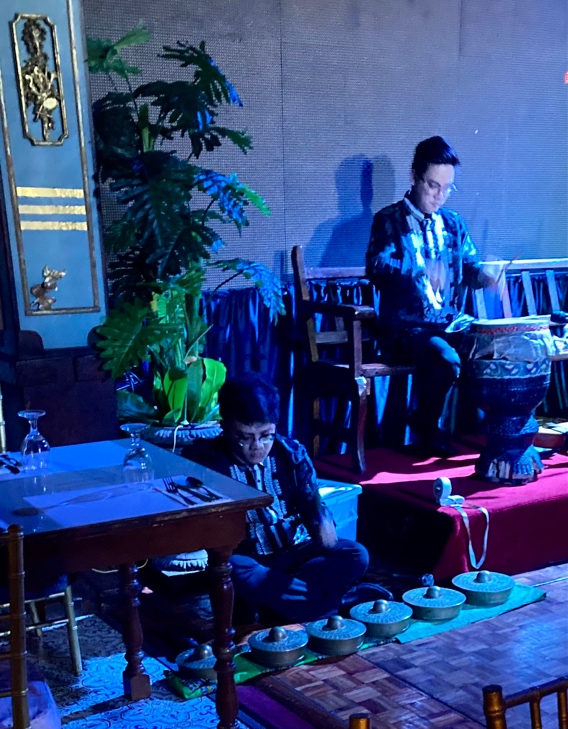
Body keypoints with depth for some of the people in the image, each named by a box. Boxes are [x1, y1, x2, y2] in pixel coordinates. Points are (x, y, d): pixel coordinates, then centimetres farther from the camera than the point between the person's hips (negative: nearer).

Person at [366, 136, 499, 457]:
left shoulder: (453, 222, 16)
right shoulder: (389, 220, -2)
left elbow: (469, 266, 19)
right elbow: (377, 266, -19)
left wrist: (482, 274, -7)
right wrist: (421, 271, -37)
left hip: (453, 322, 5)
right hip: (408, 326, -5)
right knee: (445, 359, -33)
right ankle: (426, 430, -5)